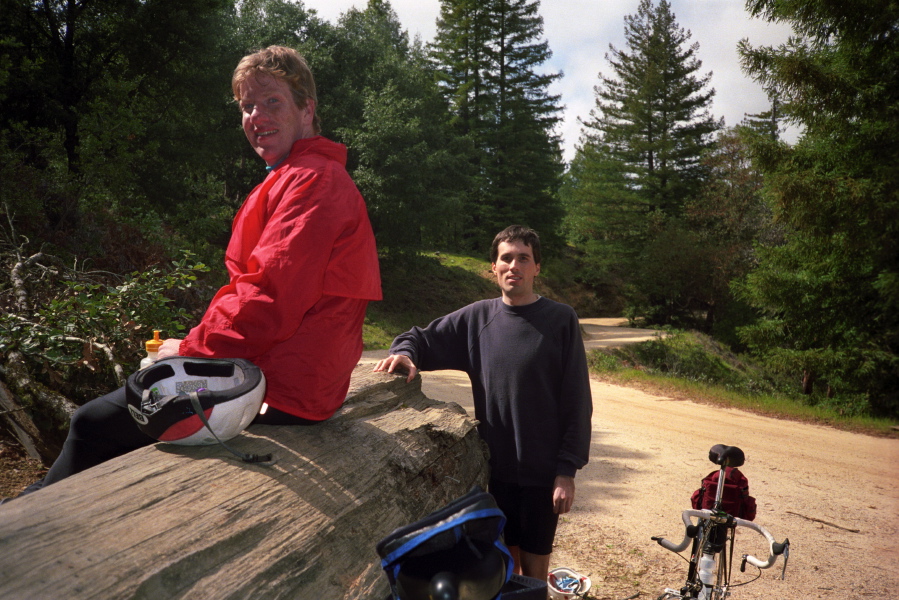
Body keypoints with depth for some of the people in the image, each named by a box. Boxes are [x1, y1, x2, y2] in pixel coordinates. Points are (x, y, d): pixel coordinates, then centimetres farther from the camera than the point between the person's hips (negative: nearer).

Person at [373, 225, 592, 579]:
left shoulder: (560, 320, -8)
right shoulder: (477, 318, 1)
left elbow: (577, 403, -8)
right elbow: (422, 338, 9)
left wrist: (568, 470, -10)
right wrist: (405, 351, -14)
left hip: (542, 471, -3)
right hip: (495, 467, 3)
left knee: (533, 570, 11)